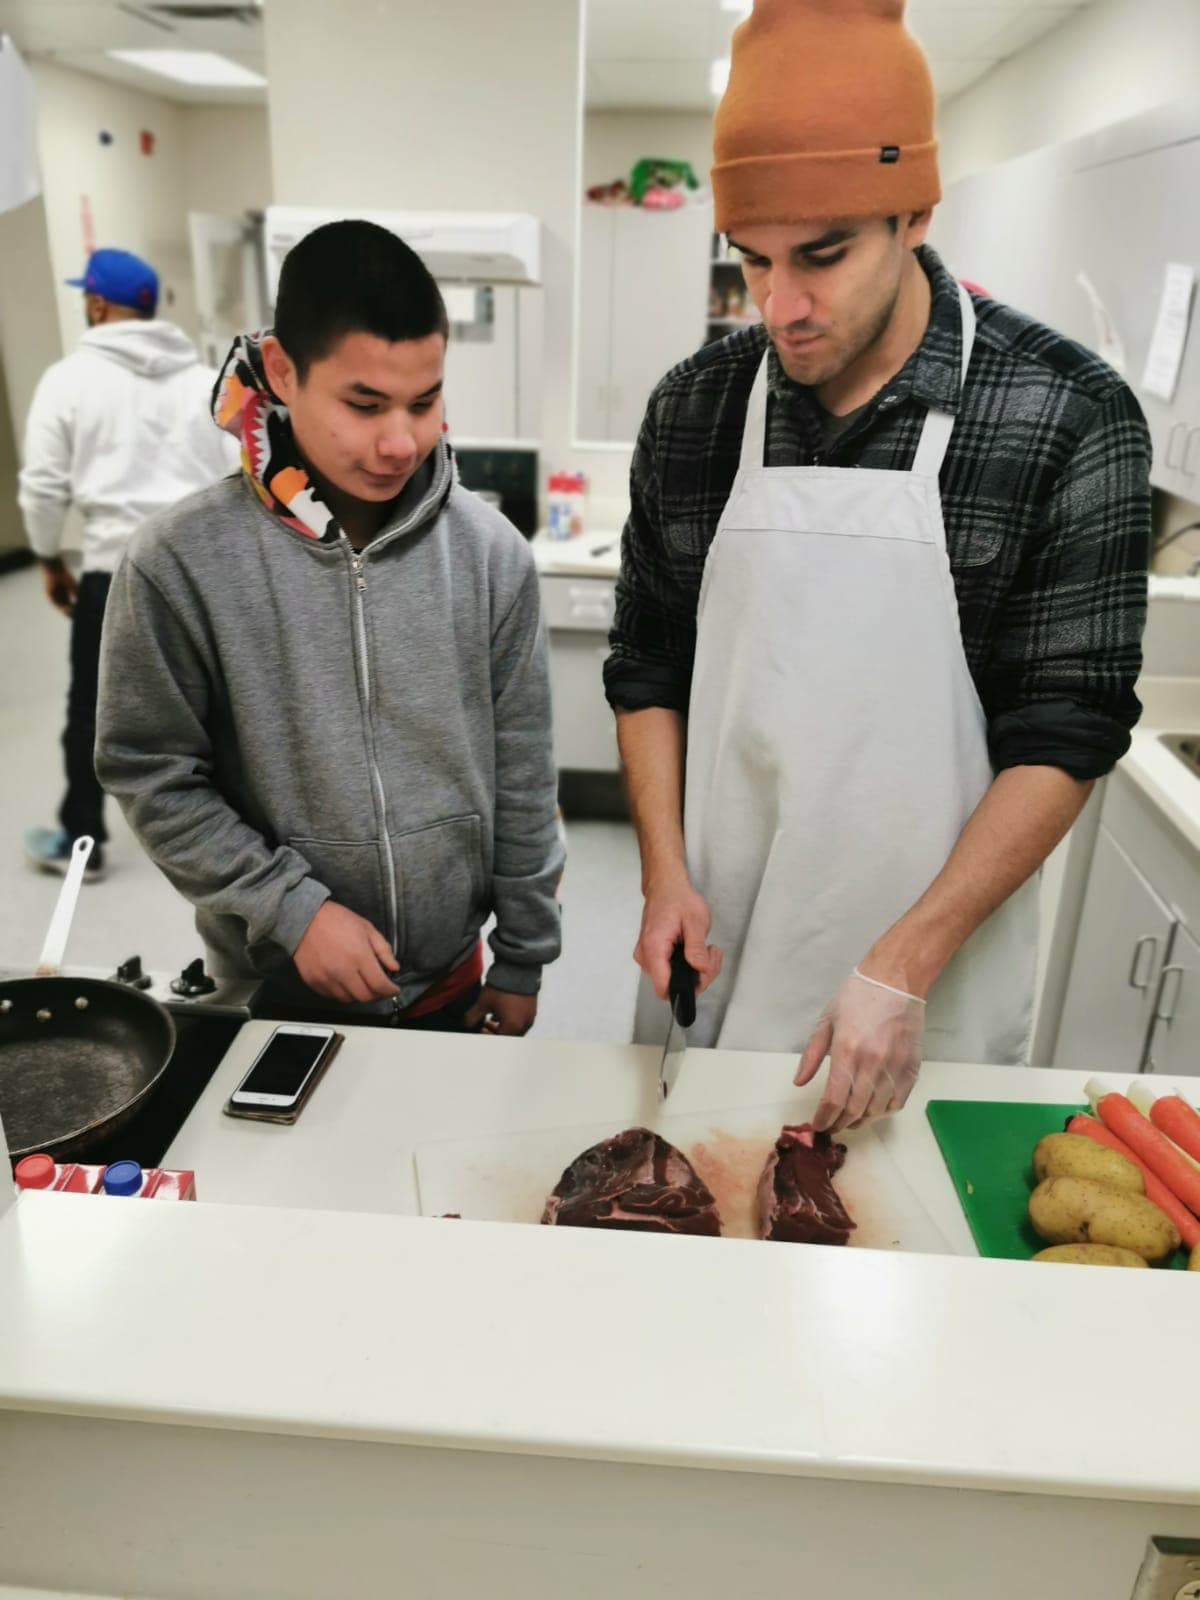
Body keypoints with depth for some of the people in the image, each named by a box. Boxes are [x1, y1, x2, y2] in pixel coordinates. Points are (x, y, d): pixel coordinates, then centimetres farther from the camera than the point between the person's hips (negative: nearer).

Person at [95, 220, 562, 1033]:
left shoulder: (490, 552, -10)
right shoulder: (182, 562, -15)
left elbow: (522, 777, -4)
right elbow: (152, 775, -8)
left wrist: (522, 962, 1)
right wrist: (291, 909, -16)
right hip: (276, 994, -1)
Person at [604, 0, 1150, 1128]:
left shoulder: (1067, 418, -13)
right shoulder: (692, 410, -3)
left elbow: (1065, 733, -12)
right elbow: (647, 666, 5)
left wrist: (903, 969, -17)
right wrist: (664, 875, -5)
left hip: (933, 978, -2)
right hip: (716, 950, 3)